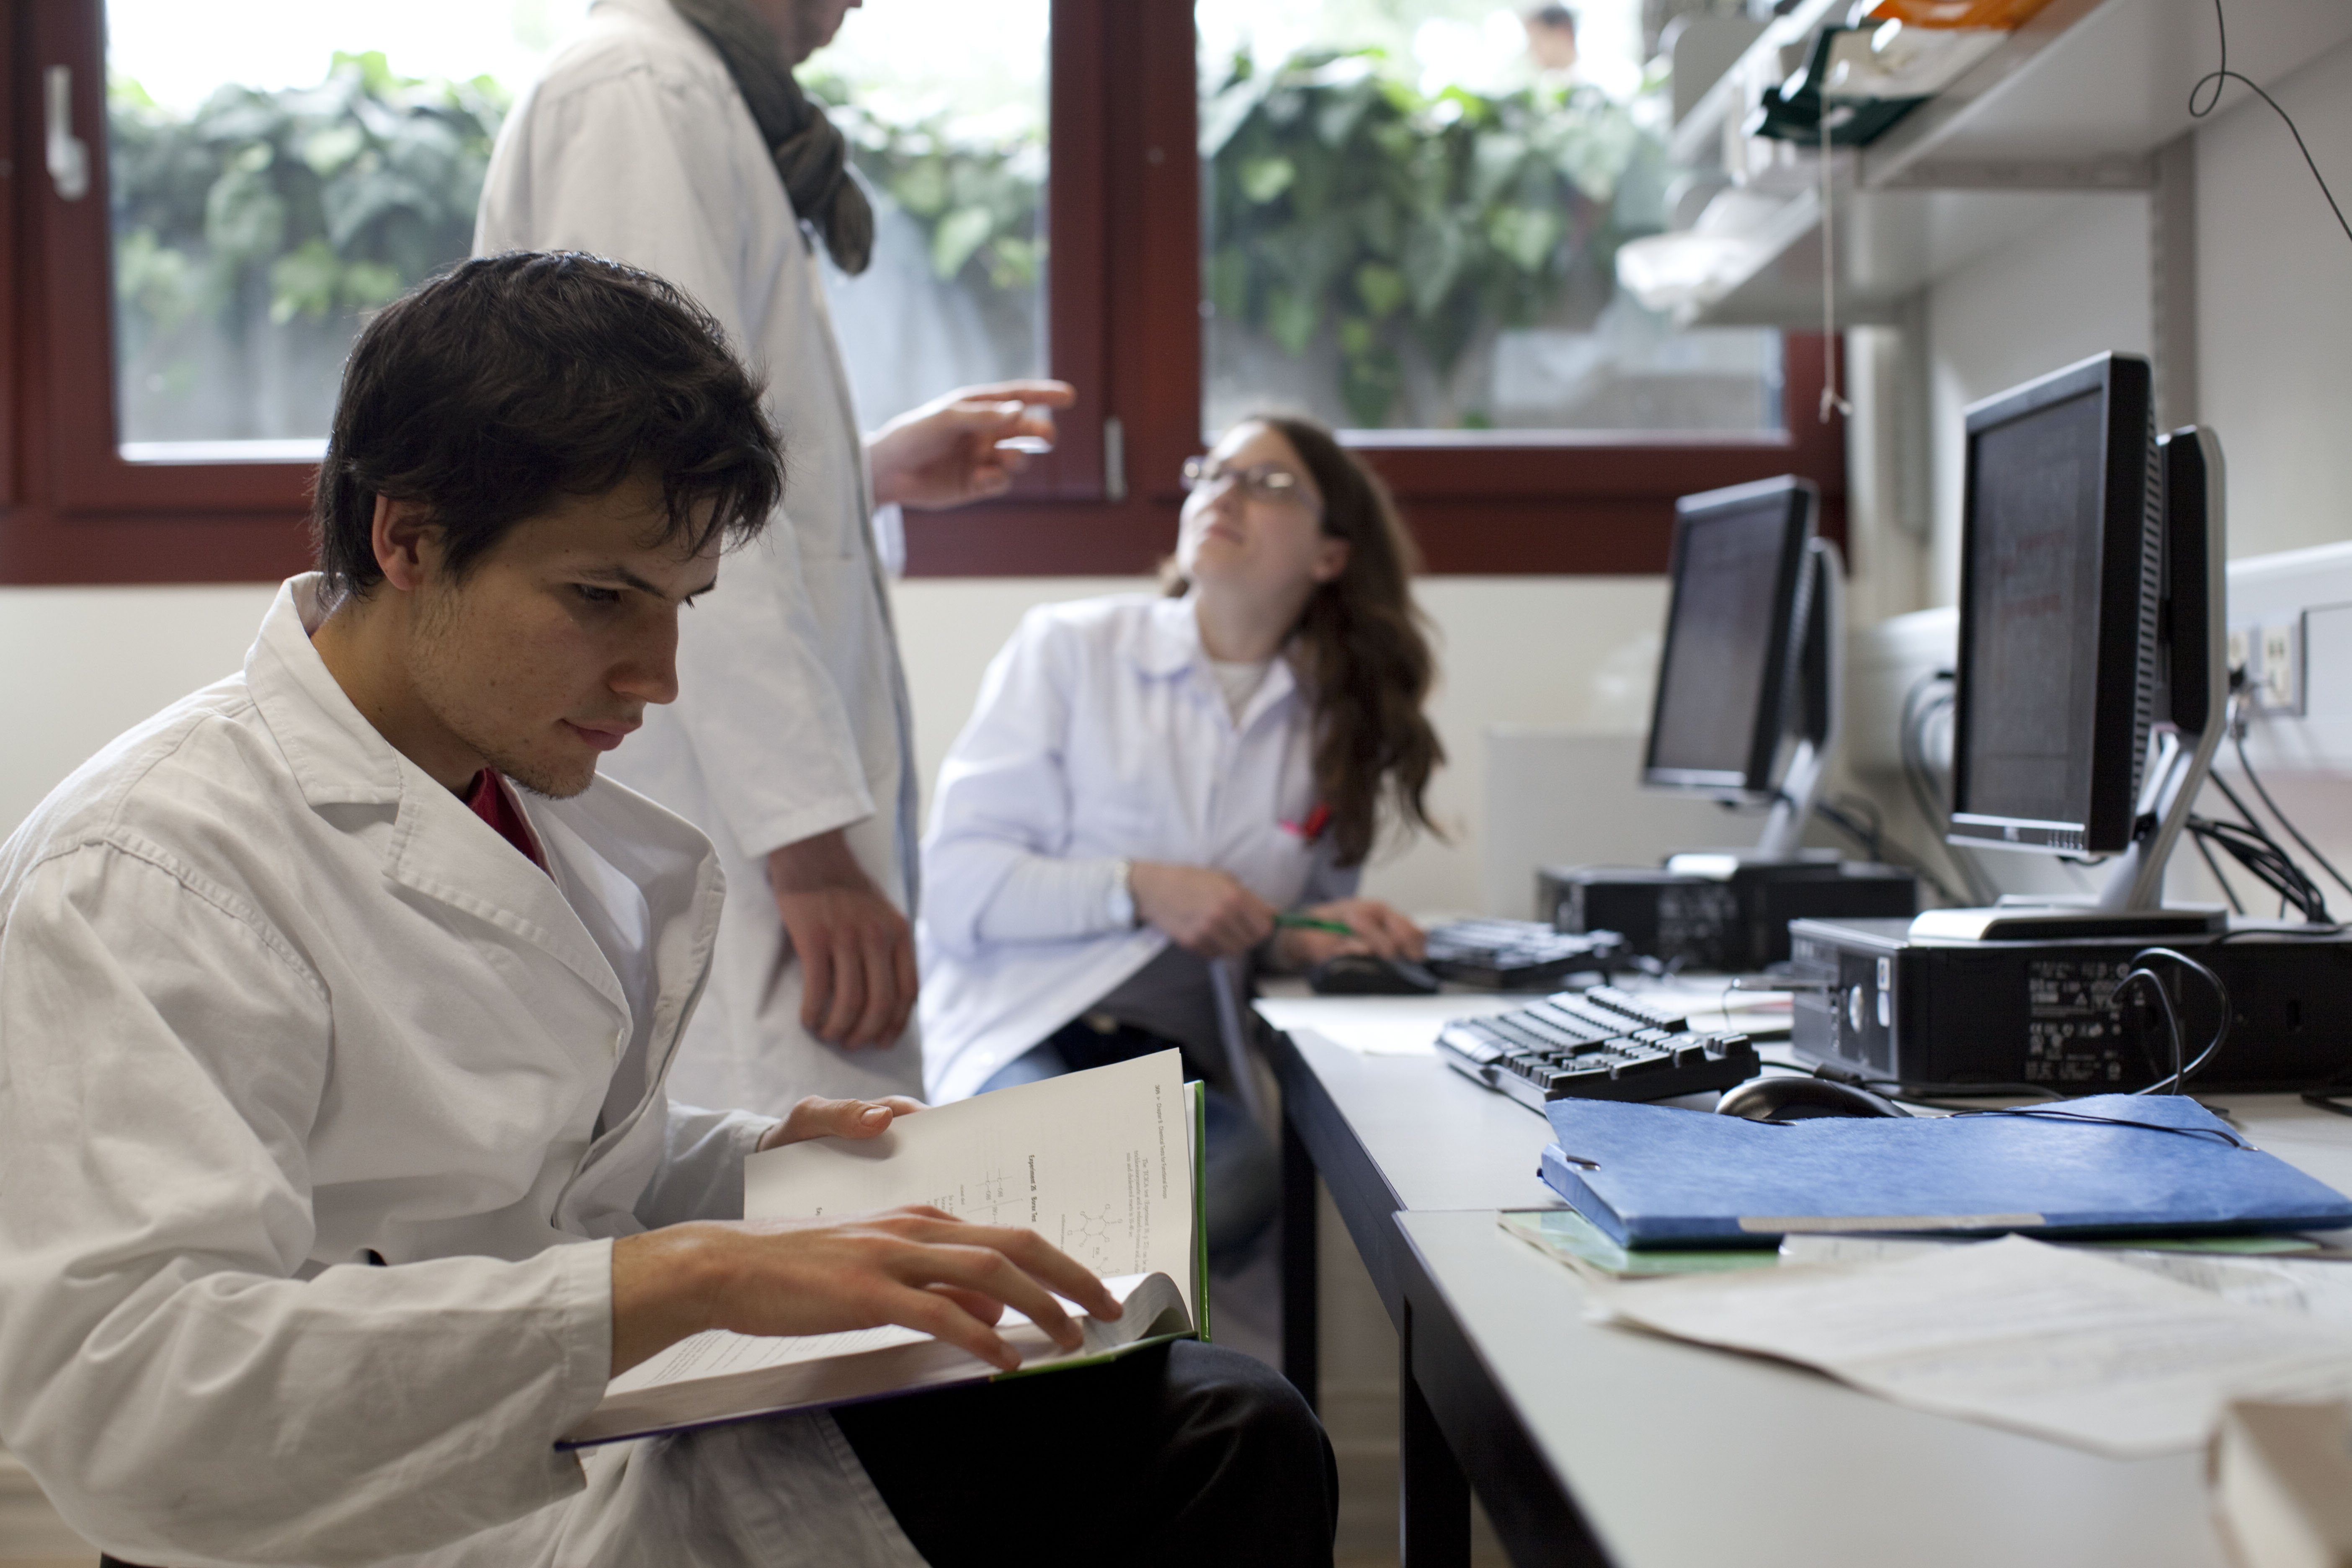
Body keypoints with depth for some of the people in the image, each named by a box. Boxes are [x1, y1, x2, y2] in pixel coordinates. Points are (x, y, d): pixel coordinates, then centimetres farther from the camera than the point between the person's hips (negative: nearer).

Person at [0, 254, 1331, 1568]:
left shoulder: (532, 805, 10)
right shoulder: (146, 870, -17)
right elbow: (118, 1389, -31)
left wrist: (760, 1163, 4)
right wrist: (687, 1277, -35)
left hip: (649, 1442, 9)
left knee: (1237, 1432, -2)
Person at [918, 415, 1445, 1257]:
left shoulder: (1334, 723, 16)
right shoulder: (1069, 646, 6)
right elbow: (955, 879, -2)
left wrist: (1304, 938, 1)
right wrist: (1139, 891, -14)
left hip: (1179, 1059, 3)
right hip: (1019, 1030, -2)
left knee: (1243, 1178, -33)